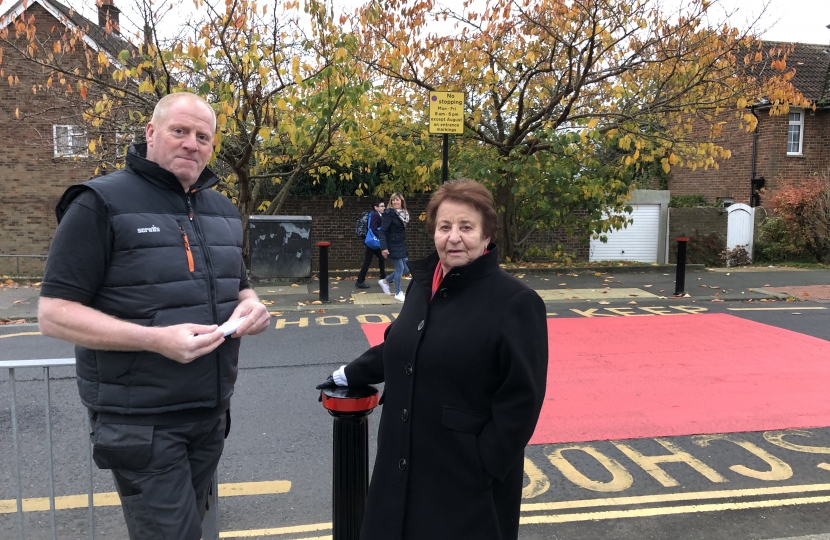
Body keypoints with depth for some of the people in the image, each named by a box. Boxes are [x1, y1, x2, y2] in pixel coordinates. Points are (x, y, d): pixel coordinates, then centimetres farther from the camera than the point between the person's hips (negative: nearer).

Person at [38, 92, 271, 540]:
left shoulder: (223, 210, 9)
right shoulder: (102, 202, -11)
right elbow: (53, 314, -15)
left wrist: (251, 306, -5)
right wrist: (156, 340, -27)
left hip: (212, 413, 7)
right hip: (140, 421, -6)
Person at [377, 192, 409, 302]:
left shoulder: (404, 214, 8)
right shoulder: (389, 213, -14)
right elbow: (382, 231, -20)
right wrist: (383, 247, -26)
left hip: (401, 245, 8)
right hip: (393, 246, -8)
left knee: (406, 268, 10)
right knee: (400, 268, -3)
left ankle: (385, 281, 26)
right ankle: (398, 293, 12)